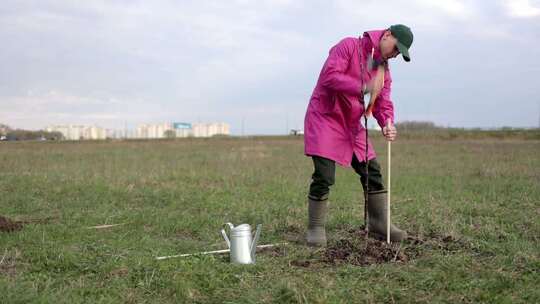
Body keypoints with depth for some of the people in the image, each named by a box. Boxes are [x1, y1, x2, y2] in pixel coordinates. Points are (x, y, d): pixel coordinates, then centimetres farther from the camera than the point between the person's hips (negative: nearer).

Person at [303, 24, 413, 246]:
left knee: (372, 172, 8)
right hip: (325, 118, -8)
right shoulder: (348, 46, -13)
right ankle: (315, 229, 3)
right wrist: (364, 88, -30)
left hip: (352, 125, 8)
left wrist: (387, 124, -18)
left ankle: (378, 224, 22)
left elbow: (383, 103, 4)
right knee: (324, 177, -12)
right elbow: (330, 76, -25)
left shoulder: (383, 69, 9)